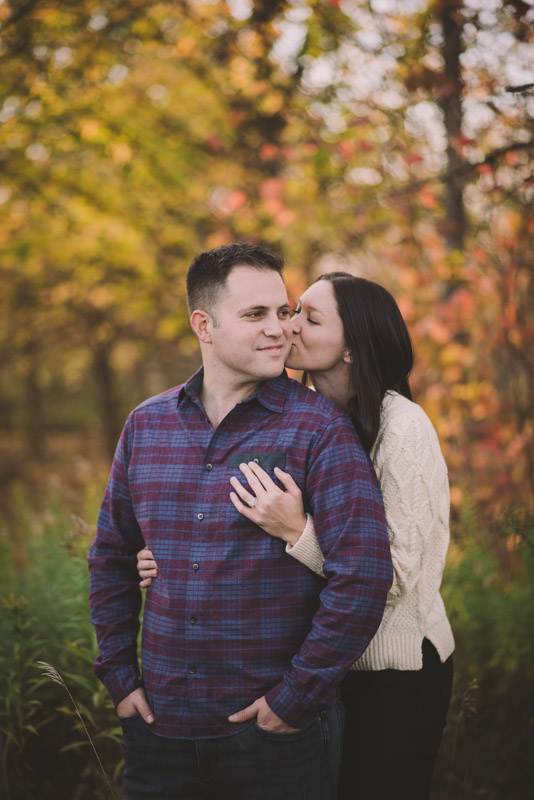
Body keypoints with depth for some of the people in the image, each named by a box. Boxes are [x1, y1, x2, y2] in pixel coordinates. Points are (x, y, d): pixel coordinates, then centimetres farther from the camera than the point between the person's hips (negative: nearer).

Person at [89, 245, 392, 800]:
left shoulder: (319, 428, -9)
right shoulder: (146, 425, 5)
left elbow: (364, 573, -15)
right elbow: (111, 557, 15)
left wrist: (296, 697, -13)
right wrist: (119, 675, 9)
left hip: (279, 734, -3)